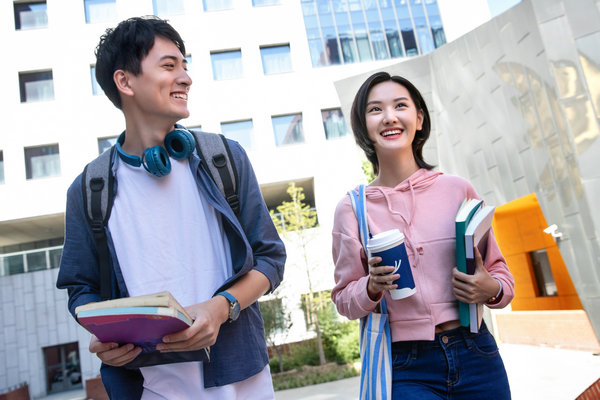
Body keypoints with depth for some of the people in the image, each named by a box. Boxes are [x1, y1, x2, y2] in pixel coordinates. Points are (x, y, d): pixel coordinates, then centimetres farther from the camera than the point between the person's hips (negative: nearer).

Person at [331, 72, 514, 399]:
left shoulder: (458, 190, -3)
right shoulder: (352, 208, -4)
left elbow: (499, 271, 7)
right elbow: (343, 300, 3)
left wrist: (491, 290, -14)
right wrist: (372, 286, -17)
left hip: (475, 356, 2)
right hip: (406, 371, -1)